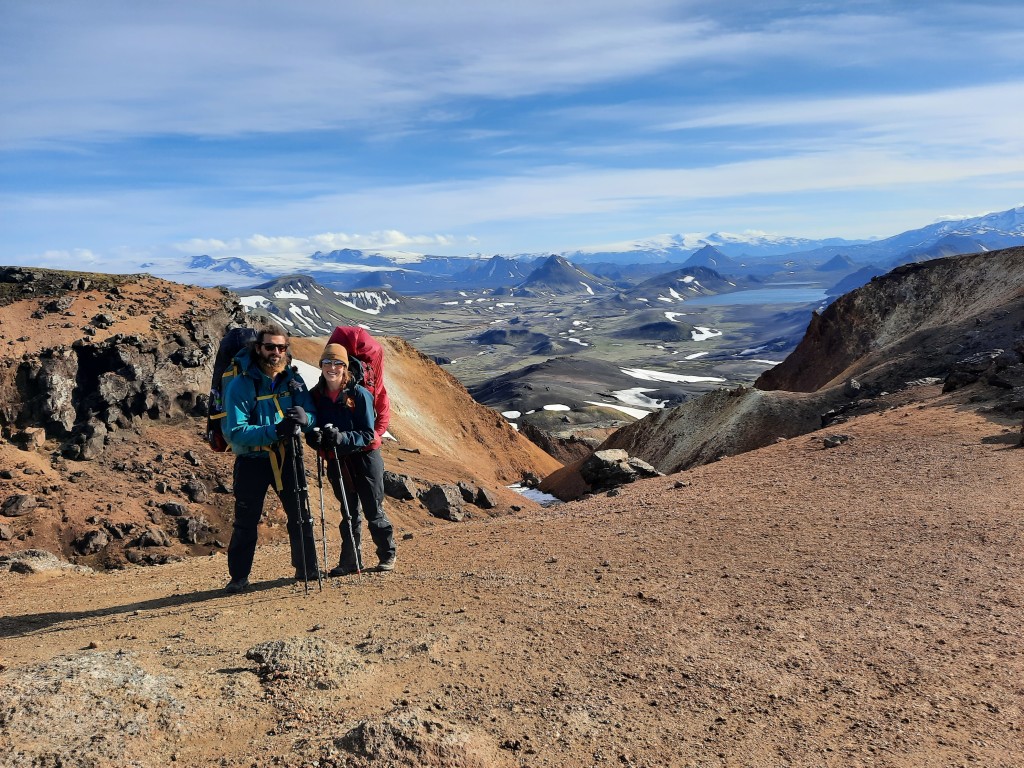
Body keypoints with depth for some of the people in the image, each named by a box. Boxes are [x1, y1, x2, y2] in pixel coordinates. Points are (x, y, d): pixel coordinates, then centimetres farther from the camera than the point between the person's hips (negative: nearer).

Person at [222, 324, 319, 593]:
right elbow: (235, 432, -23)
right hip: (252, 460, -3)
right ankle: (239, 577, 20)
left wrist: (304, 418, -29)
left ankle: (306, 568, 24)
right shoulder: (240, 385, -16)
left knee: (301, 514, 8)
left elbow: (313, 416, -4)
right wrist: (275, 431, -34)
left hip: (287, 456, 3)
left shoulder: (293, 379, -4)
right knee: (246, 521, 4)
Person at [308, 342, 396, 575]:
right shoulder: (316, 395, -1)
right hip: (336, 462, 4)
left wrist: (342, 438, -29)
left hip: (364, 458, -4)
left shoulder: (359, 393, -13)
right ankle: (350, 561, 23)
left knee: (373, 511, 6)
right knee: (348, 513, 13)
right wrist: (316, 439, -18)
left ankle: (388, 556, 23)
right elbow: (311, 432, 5)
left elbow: (367, 434, -13)